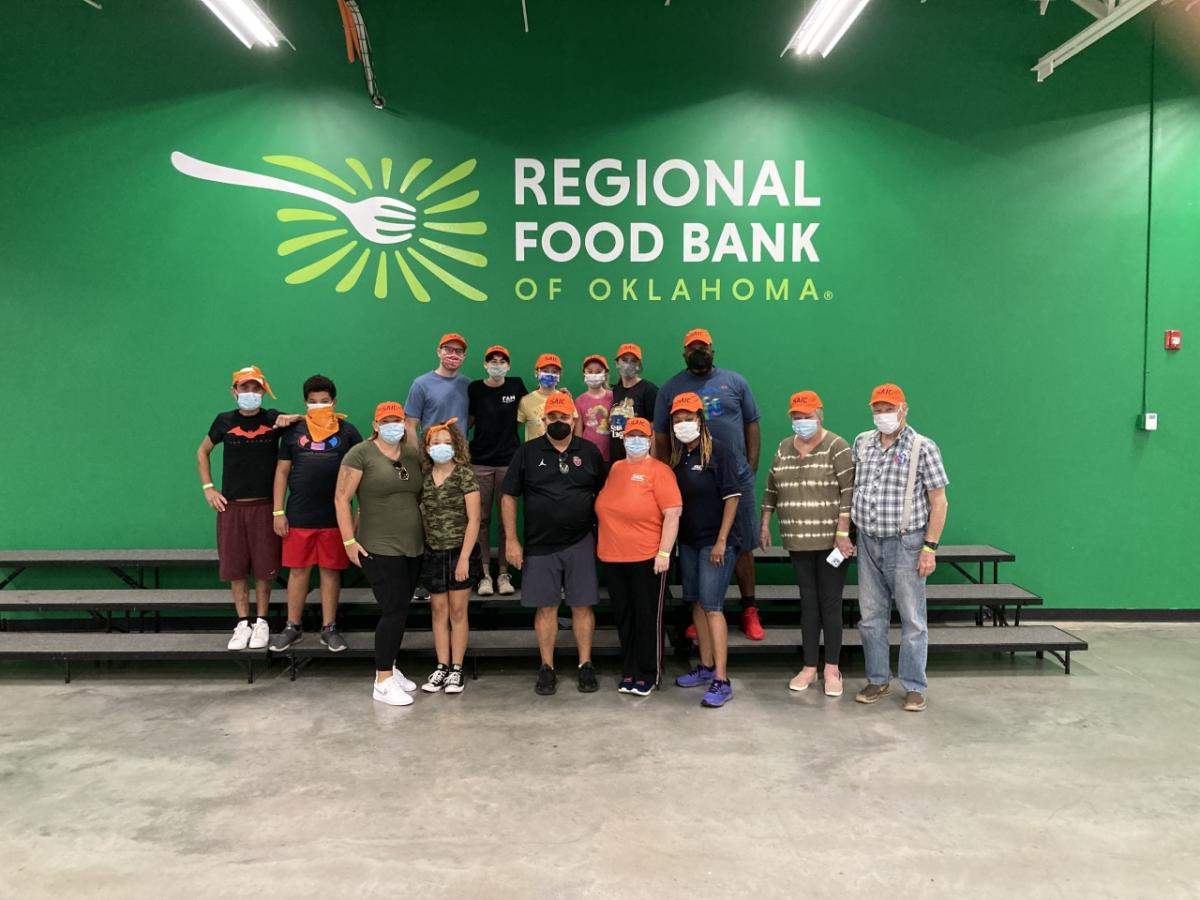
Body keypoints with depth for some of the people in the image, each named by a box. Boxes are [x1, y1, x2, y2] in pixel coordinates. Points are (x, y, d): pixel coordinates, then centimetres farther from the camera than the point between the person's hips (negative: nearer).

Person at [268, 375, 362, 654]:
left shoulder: (348, 432, 3)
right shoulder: (294, 431, 7)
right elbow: (282, 472, 7)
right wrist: (278, 512, 1)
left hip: (334, 517, -1)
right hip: (298, 516, 1)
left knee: (331, 571, 6)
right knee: (298, 570, 7)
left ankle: (329, 628, 17)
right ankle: (292, 627, 20)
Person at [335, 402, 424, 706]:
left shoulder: (413, 454, 9)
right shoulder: (361, 453, -8)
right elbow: (342, 498, -8)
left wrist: (426, 530, 14)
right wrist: (349, 540, -12)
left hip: (413, 546, 6)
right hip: (378, 548, -6)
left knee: (400, 610, 12)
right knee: (395, 610, -9)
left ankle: (389, 667, 28)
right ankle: (382, 683, 1)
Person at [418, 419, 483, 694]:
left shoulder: (465, 475, -8)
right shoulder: (423, 477, 2)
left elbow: (473, 520, -11)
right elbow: (419, 514, 7)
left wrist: (464, 557, -15)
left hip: (460, 552, -3)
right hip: (433, 553, 3)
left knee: (457, 611, 4)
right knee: (439, 611, 9)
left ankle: (456, 669, 14)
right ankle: (441, 667, 18)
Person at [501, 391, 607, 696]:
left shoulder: (589, 452, 3)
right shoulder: (527, 452, 1)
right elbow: (509, 497, 2)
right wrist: (511, 540, -3)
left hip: (580, 544, 0)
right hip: (540, 545, 0)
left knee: (582, 605, 4)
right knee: (545, 607, 6)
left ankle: (585, 665, 16)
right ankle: (547, 667, 17)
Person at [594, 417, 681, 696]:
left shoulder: (659, 470, -8)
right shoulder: (615, 468, 11)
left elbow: (673, 514, -12)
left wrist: (664, 552, -16)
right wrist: (605, 545, 17)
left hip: (647, 558, -6)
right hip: (613, 558, 6)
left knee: (647, 618, 4)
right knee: (624, 617, 13)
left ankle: (647, 675, 16)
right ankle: (629, 672, 26)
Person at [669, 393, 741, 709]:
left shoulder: (718, 452, -11)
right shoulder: (676, 456, 8)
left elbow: (732, 497, -13)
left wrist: (721, 540, -17)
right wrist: (674, 535, 9)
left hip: (715, 541, -7)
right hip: (688, 541, 7)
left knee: (712, 607, -10)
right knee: (696, 603, 13)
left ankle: (721, 681, -6)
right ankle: (706, 667, 26)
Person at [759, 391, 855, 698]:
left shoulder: (837, 447, -7)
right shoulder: (783, 448, 10)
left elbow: (849, 492, -12)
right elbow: (771, 489, 16)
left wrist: (842, 533, -17)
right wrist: (765, 525, 13)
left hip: (831, 541, -5)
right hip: (798, 542, 5)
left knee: (830, 603, 2)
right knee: (808, 602, 11)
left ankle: (832, 669, 13)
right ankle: (809, 667, 19)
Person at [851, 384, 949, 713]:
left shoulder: (923, 448, -8)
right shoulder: (861, 443, 6)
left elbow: (938, 502, -7)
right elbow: (851, 487, 16)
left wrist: (930, 547, -12)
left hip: (905, 544, -4)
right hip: (868, 543, 5)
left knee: (913, 619, 4)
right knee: (871, 616, 11)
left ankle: (914, 687, 15)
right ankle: (878, 680, 24)